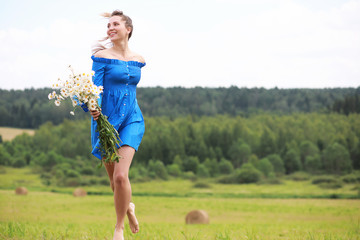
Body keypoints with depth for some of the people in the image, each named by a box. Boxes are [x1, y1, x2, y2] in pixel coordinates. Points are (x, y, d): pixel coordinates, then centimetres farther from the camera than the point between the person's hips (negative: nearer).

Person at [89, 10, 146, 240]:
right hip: (107, 120, -1)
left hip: (132, 120, 1)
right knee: (114, 180, 9)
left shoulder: (138, 60, 7)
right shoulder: (102, 56, -4)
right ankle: (128, 207, 40)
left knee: (121, 176, -16)